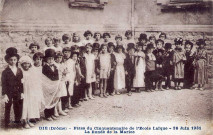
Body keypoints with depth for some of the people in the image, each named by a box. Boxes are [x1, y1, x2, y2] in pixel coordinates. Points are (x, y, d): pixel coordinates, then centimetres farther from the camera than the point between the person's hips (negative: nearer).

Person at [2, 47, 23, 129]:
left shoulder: (19, 71, 5)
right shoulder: (5, 72, -6)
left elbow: (21, 82, 7)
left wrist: (22, 92, 4)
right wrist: (4, 94, -13)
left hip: (17, 93, 4)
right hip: (9, 93, -3)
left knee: (18, 107, 10)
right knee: (7, 108, 4)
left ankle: (17, 121, 25)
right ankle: (7, 124, 12)